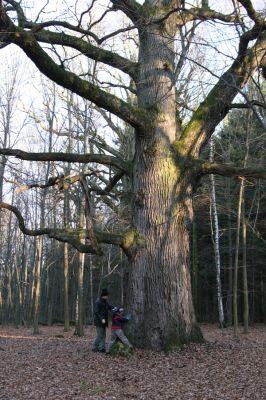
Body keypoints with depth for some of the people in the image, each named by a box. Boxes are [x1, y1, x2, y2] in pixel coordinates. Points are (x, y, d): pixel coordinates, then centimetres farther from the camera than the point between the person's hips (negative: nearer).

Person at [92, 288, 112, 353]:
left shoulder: (105, 302, 10)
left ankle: (102, 348, 12)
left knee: (103, 335, 8)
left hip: (104, 321, 8)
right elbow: (96, 312, -19)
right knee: (99, 335, -6)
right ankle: (95, 348, 5)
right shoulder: (98, 302, -15)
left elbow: (110, 307, 12)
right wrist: (101, 319, -25)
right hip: (99, 321, -8)